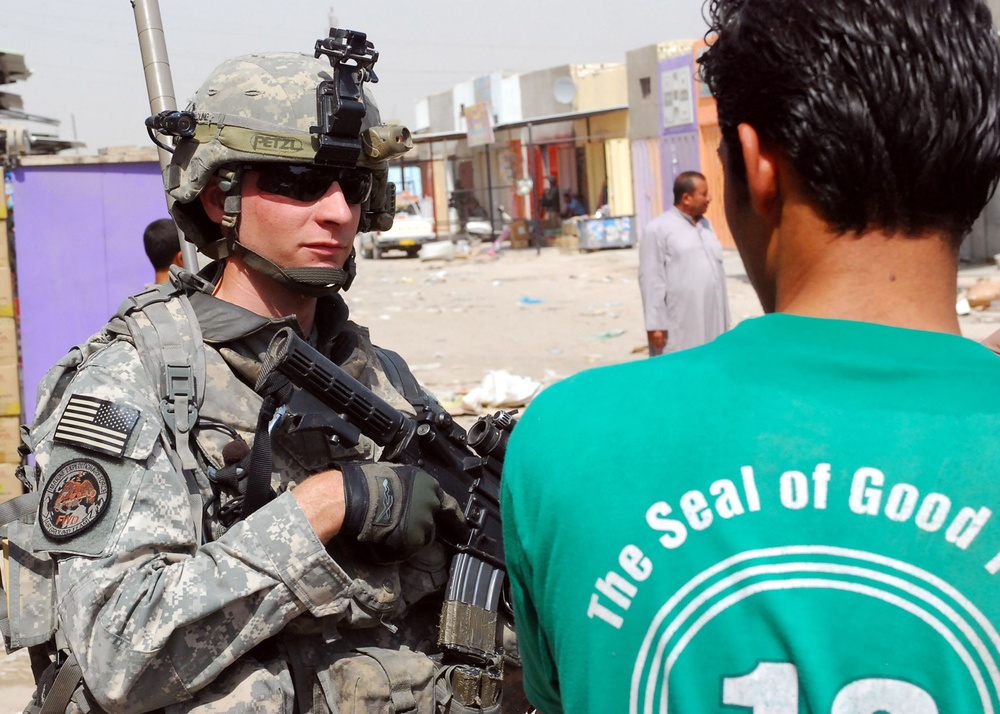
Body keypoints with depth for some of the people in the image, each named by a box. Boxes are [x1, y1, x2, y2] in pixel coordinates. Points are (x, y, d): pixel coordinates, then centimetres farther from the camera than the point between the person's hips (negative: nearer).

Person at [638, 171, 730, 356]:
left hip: (710, 326, 7)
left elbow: (716, 272, 18)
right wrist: (655, 325, -15)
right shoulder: (658, 229, -6)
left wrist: (724, 320, 16)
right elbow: (651, 280, -11)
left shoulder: (706, 225, 17)